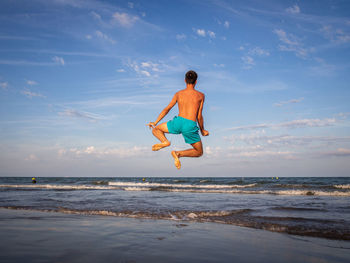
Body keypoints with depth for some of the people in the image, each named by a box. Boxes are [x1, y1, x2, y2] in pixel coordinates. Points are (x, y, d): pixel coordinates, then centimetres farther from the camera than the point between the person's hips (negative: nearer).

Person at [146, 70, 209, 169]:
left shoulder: (178, 94, 15)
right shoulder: (200, 95, 10)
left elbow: (167, 109, 13)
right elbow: (199, 117, 7)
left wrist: (155, 122, 19)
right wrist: (202, 130, 22)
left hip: (178, 121, 2)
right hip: (191, 126, -1)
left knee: (156, 129, 26)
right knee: (199, 152, 18)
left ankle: (164, 141, -6)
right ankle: (179, 153, -8)